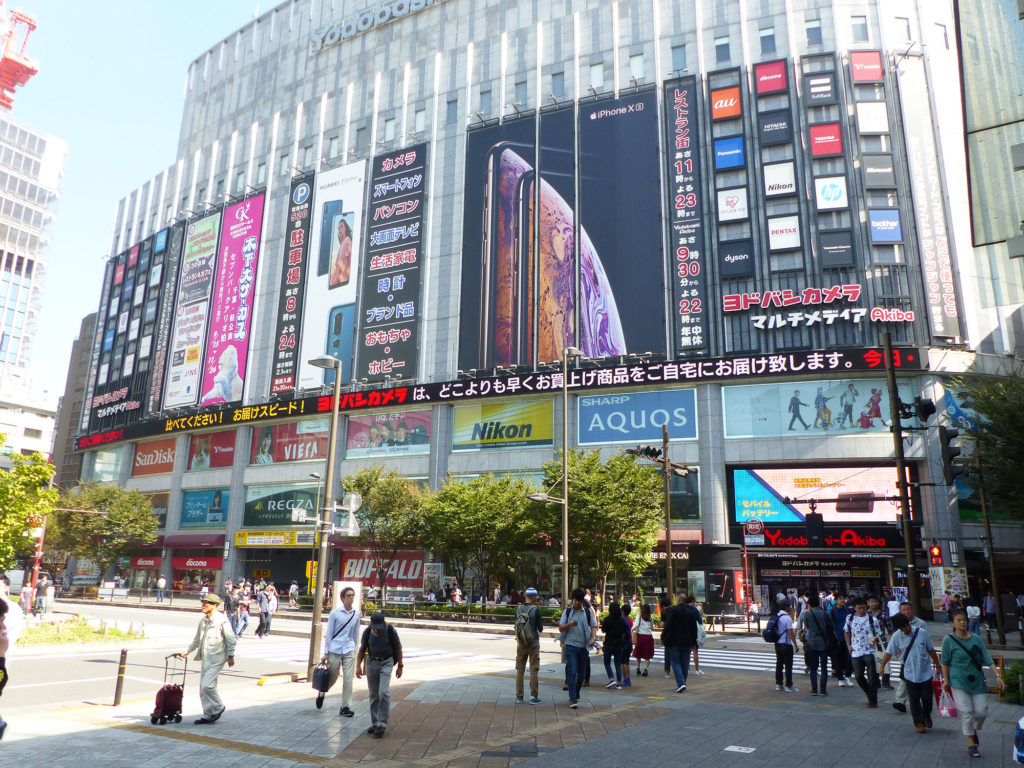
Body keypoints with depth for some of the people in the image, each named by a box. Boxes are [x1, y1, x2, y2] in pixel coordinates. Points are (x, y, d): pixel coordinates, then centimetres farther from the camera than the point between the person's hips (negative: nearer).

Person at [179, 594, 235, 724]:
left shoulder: (221, 619, -11)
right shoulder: (203, 620, 11)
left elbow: (230, 638, -9)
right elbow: (197, 639, 24)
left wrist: (230, 656, -9)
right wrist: (187, 652, 17)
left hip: (217, 658, -8)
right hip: (206, 658, 8)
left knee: (207, 685, -15)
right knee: (203, 687, 8)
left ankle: (218, 708, 7)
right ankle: (208, 715, 19)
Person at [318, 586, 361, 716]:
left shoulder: (356, 614, 4)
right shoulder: (335, 613, -6)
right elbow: (329, 633, -2)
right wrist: (326, 653, -2)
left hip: (349, 650, 2)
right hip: (335, 650, -2)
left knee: (348, 679, -4)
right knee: (332, 678, 11)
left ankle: (346, 707, 5)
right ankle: (321, 694, 42)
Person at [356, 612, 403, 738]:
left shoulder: (390, 630, -14)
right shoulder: (367, 632, -7)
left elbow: (398, 649, -3)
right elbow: (362, 650, 7)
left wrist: (399, 666, 0)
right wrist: (358, 666, 0)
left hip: (386, 663, -3)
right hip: (371, 663, 3)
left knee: (383, 692, -16)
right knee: (373, 695, 7)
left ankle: (382, 724, -10)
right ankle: (374, 723, 19)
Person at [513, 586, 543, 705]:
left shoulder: (518, 609, -1)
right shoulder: (536, 610, -12)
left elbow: (516, 625, 6)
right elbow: (540, 628, -8)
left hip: (521, 644, 3)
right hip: (533, 643, -3)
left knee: (520, 669, 11)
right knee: (534, 670, 6)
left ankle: (519, 696, 13)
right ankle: (533, 696, 6)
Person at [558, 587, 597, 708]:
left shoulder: (588, 611, 7)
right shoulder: (567, 611, 3)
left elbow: (594, 626, 8)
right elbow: (560, 628, 2)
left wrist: (593, 637, -11)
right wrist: (569, 624, -18)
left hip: (584, 646, 2)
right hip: (571, 645, -2)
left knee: (581, 673, 10)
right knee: (572, 671, -12)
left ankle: (576, 694, 30)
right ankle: (572, 699, -10)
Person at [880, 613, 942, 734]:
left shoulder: (922, 633, -8)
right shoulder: (896, 636, -9)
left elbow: (931, 651, 5)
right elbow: (889, 653, -1)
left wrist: (937, 665, 9)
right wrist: (882, 667, 0)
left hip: (925, 672, 1)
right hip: (909, 674, -1)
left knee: (927, 697, 8)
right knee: (914, 699, 4)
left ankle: (927, 715, 37)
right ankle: (919, 722, 21)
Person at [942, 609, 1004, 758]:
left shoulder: (976, 639, 4)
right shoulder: (949, 640, -5)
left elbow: (987, 659, 3)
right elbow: (945, 662, 0)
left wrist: (997, 675, -8)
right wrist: (946, 680, -1)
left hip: (977, 681, 3)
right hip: (958, 681, -3)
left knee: (981, 712, 1)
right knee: (966, 712, -5)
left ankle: (974, 730, 33)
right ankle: (971, 744, 9)